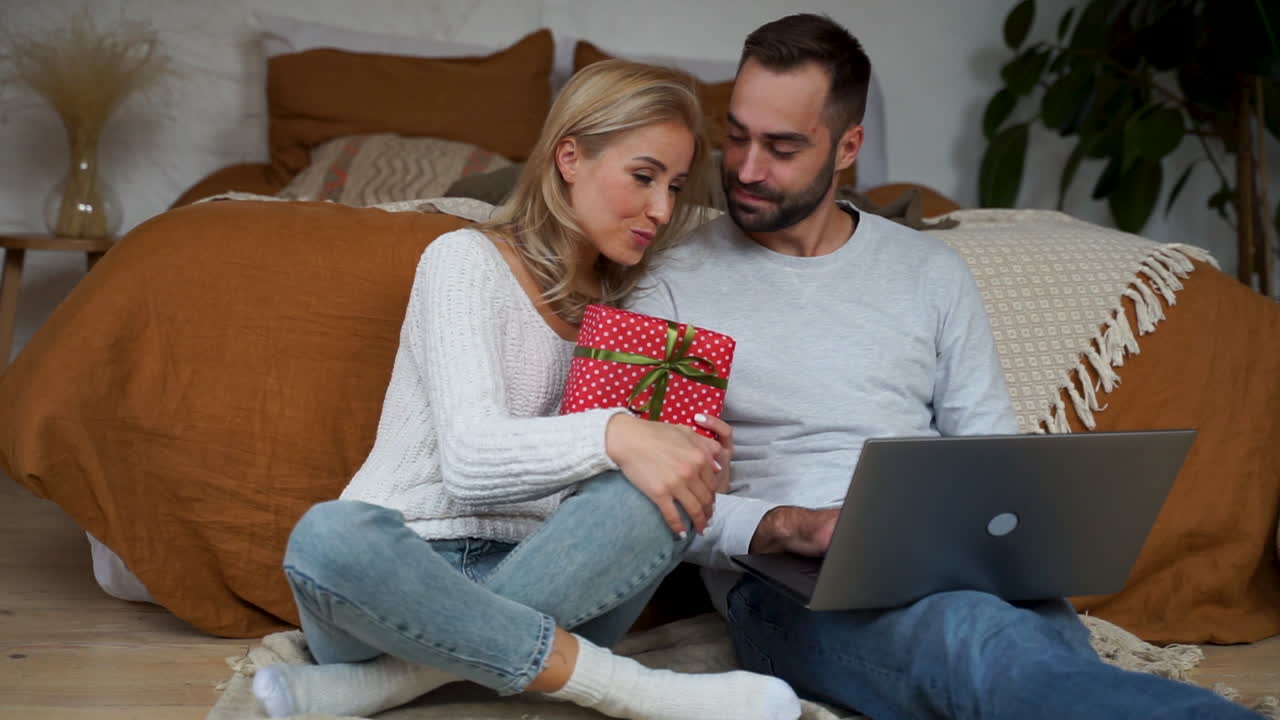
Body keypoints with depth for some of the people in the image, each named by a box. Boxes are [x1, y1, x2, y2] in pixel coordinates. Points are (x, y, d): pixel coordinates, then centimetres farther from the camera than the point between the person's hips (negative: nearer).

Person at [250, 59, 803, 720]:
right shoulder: (467, 259, -3)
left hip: (540, 581, 4)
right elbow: (471, 459, -18)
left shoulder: (625, 302, 16)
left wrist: (694, 462, -14)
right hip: (404, 570, -4)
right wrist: (613, 436, -35)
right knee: (328, 535, -38)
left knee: (659, 492, -26)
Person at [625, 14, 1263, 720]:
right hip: (787, 587, -3)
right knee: (977, 638, -38)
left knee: (1053, 656, -38)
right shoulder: (674, 282, 7)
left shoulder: (931, 273, 16)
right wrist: (788, 526, -19)